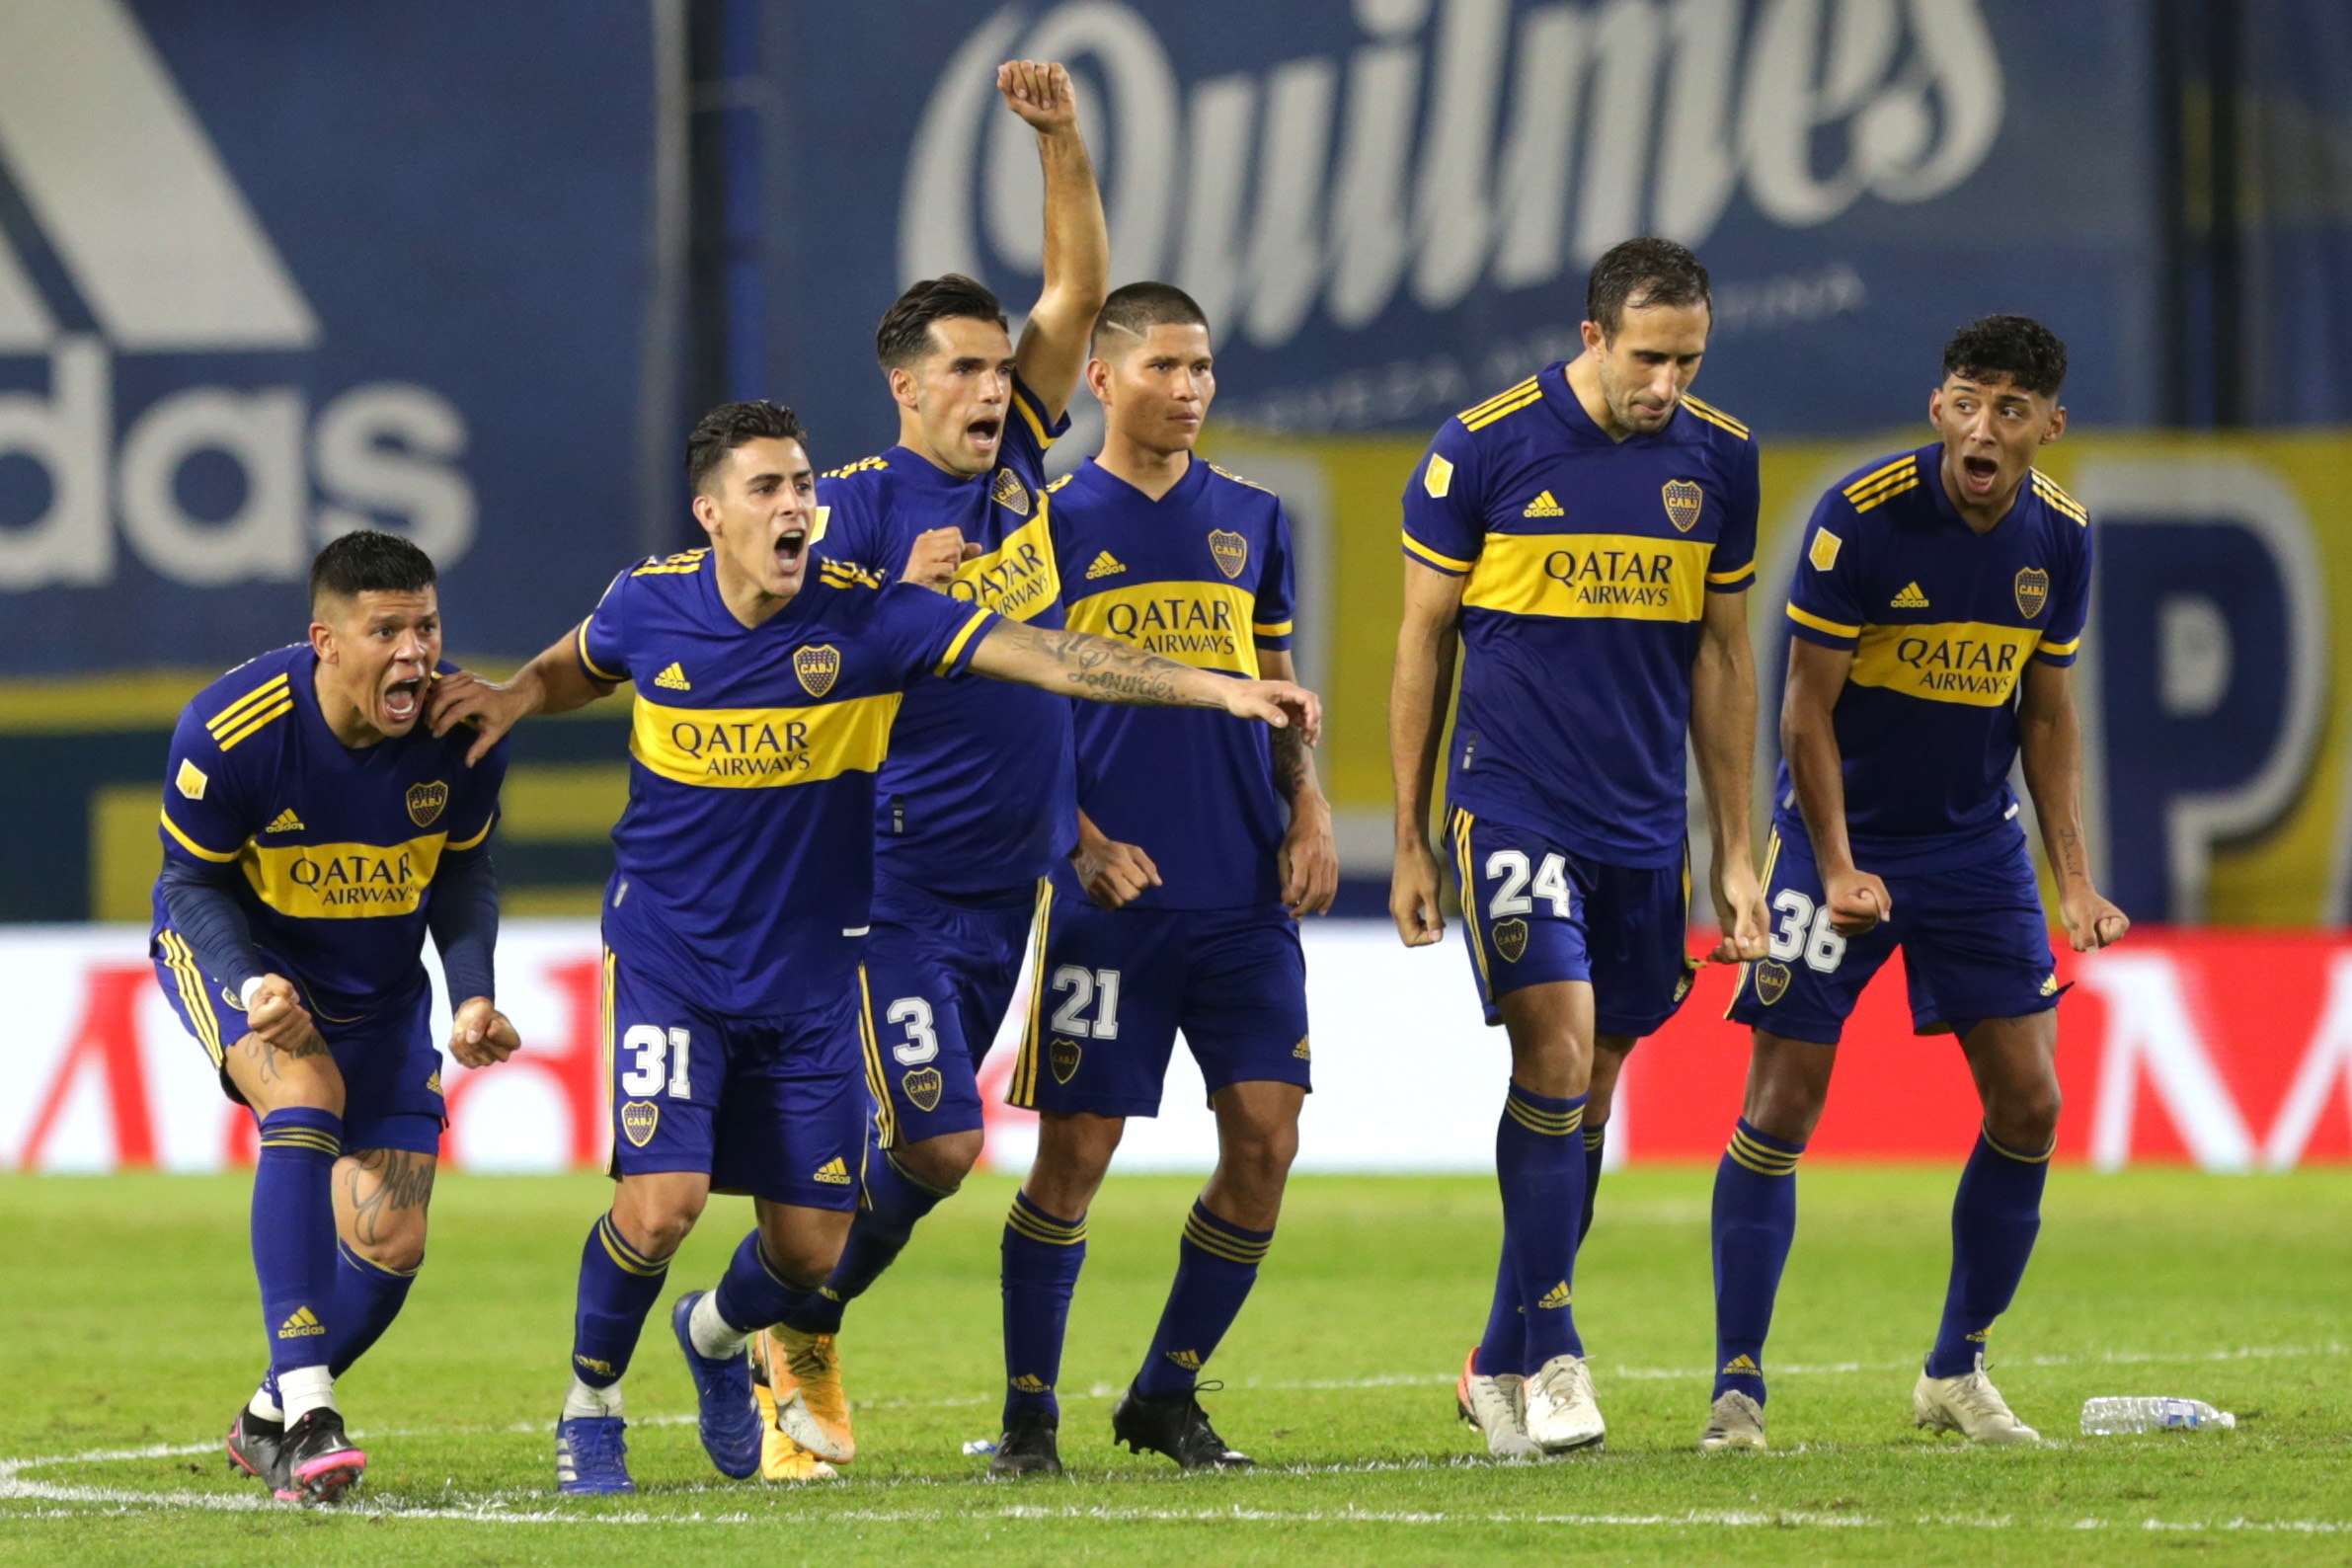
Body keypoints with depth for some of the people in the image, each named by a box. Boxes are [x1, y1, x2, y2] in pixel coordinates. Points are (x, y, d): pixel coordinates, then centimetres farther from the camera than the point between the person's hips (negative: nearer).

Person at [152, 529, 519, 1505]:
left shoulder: (464, 730, -19)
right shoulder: (227, 731, -29)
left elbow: (462, 873, -2)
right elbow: (193, 882, -15)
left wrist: (473, 997, -17)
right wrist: (252, 989, -33)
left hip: (379, 979, 4)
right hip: (237, 947, -4)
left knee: (390, 1245, -3)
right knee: (305, 1089, -34)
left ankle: (268, 1423, 25)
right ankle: (304, 1404, -37)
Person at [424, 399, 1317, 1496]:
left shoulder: (863, 617, -13)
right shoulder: (649, 604, -7)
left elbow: (1041, 655, -19)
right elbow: (581, 667, 18)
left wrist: (1219, 689, -27)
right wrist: (514, 697, -4)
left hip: (812, 975, 1)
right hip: (668, 959, -1)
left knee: (810, 1246, 4)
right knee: (660, 1202, -20)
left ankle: (717, 1333, 41)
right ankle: (589, 1402, 8)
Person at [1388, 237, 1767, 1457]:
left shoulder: (1718, 459, 4)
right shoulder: (1482, 447, -7)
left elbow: (1722, 656, 12)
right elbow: (1423, 642, 1)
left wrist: (1735, 852, 10)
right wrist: (1408, 842, 1)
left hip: (1643, 828, 4)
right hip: (1510, 805, -4)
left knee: (1591, 1089, 7)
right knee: (1556, 1050, -16)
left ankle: (1501, 1367, 19)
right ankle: (1553, 1358, -9)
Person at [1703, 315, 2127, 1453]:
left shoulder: (2057, 537, -3)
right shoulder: (1862, 516, -18)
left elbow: (2048, 712, 9)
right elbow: (1807, 708, -13)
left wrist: (2074, 879, 2)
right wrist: (1837, 869, -18)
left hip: (1977, 845, 4)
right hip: (1843, 836, -4)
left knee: (2028, 1105, -1)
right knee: (1781, 1106, -8)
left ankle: (1956, 1372, 14)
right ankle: (1737, 1387, 0)